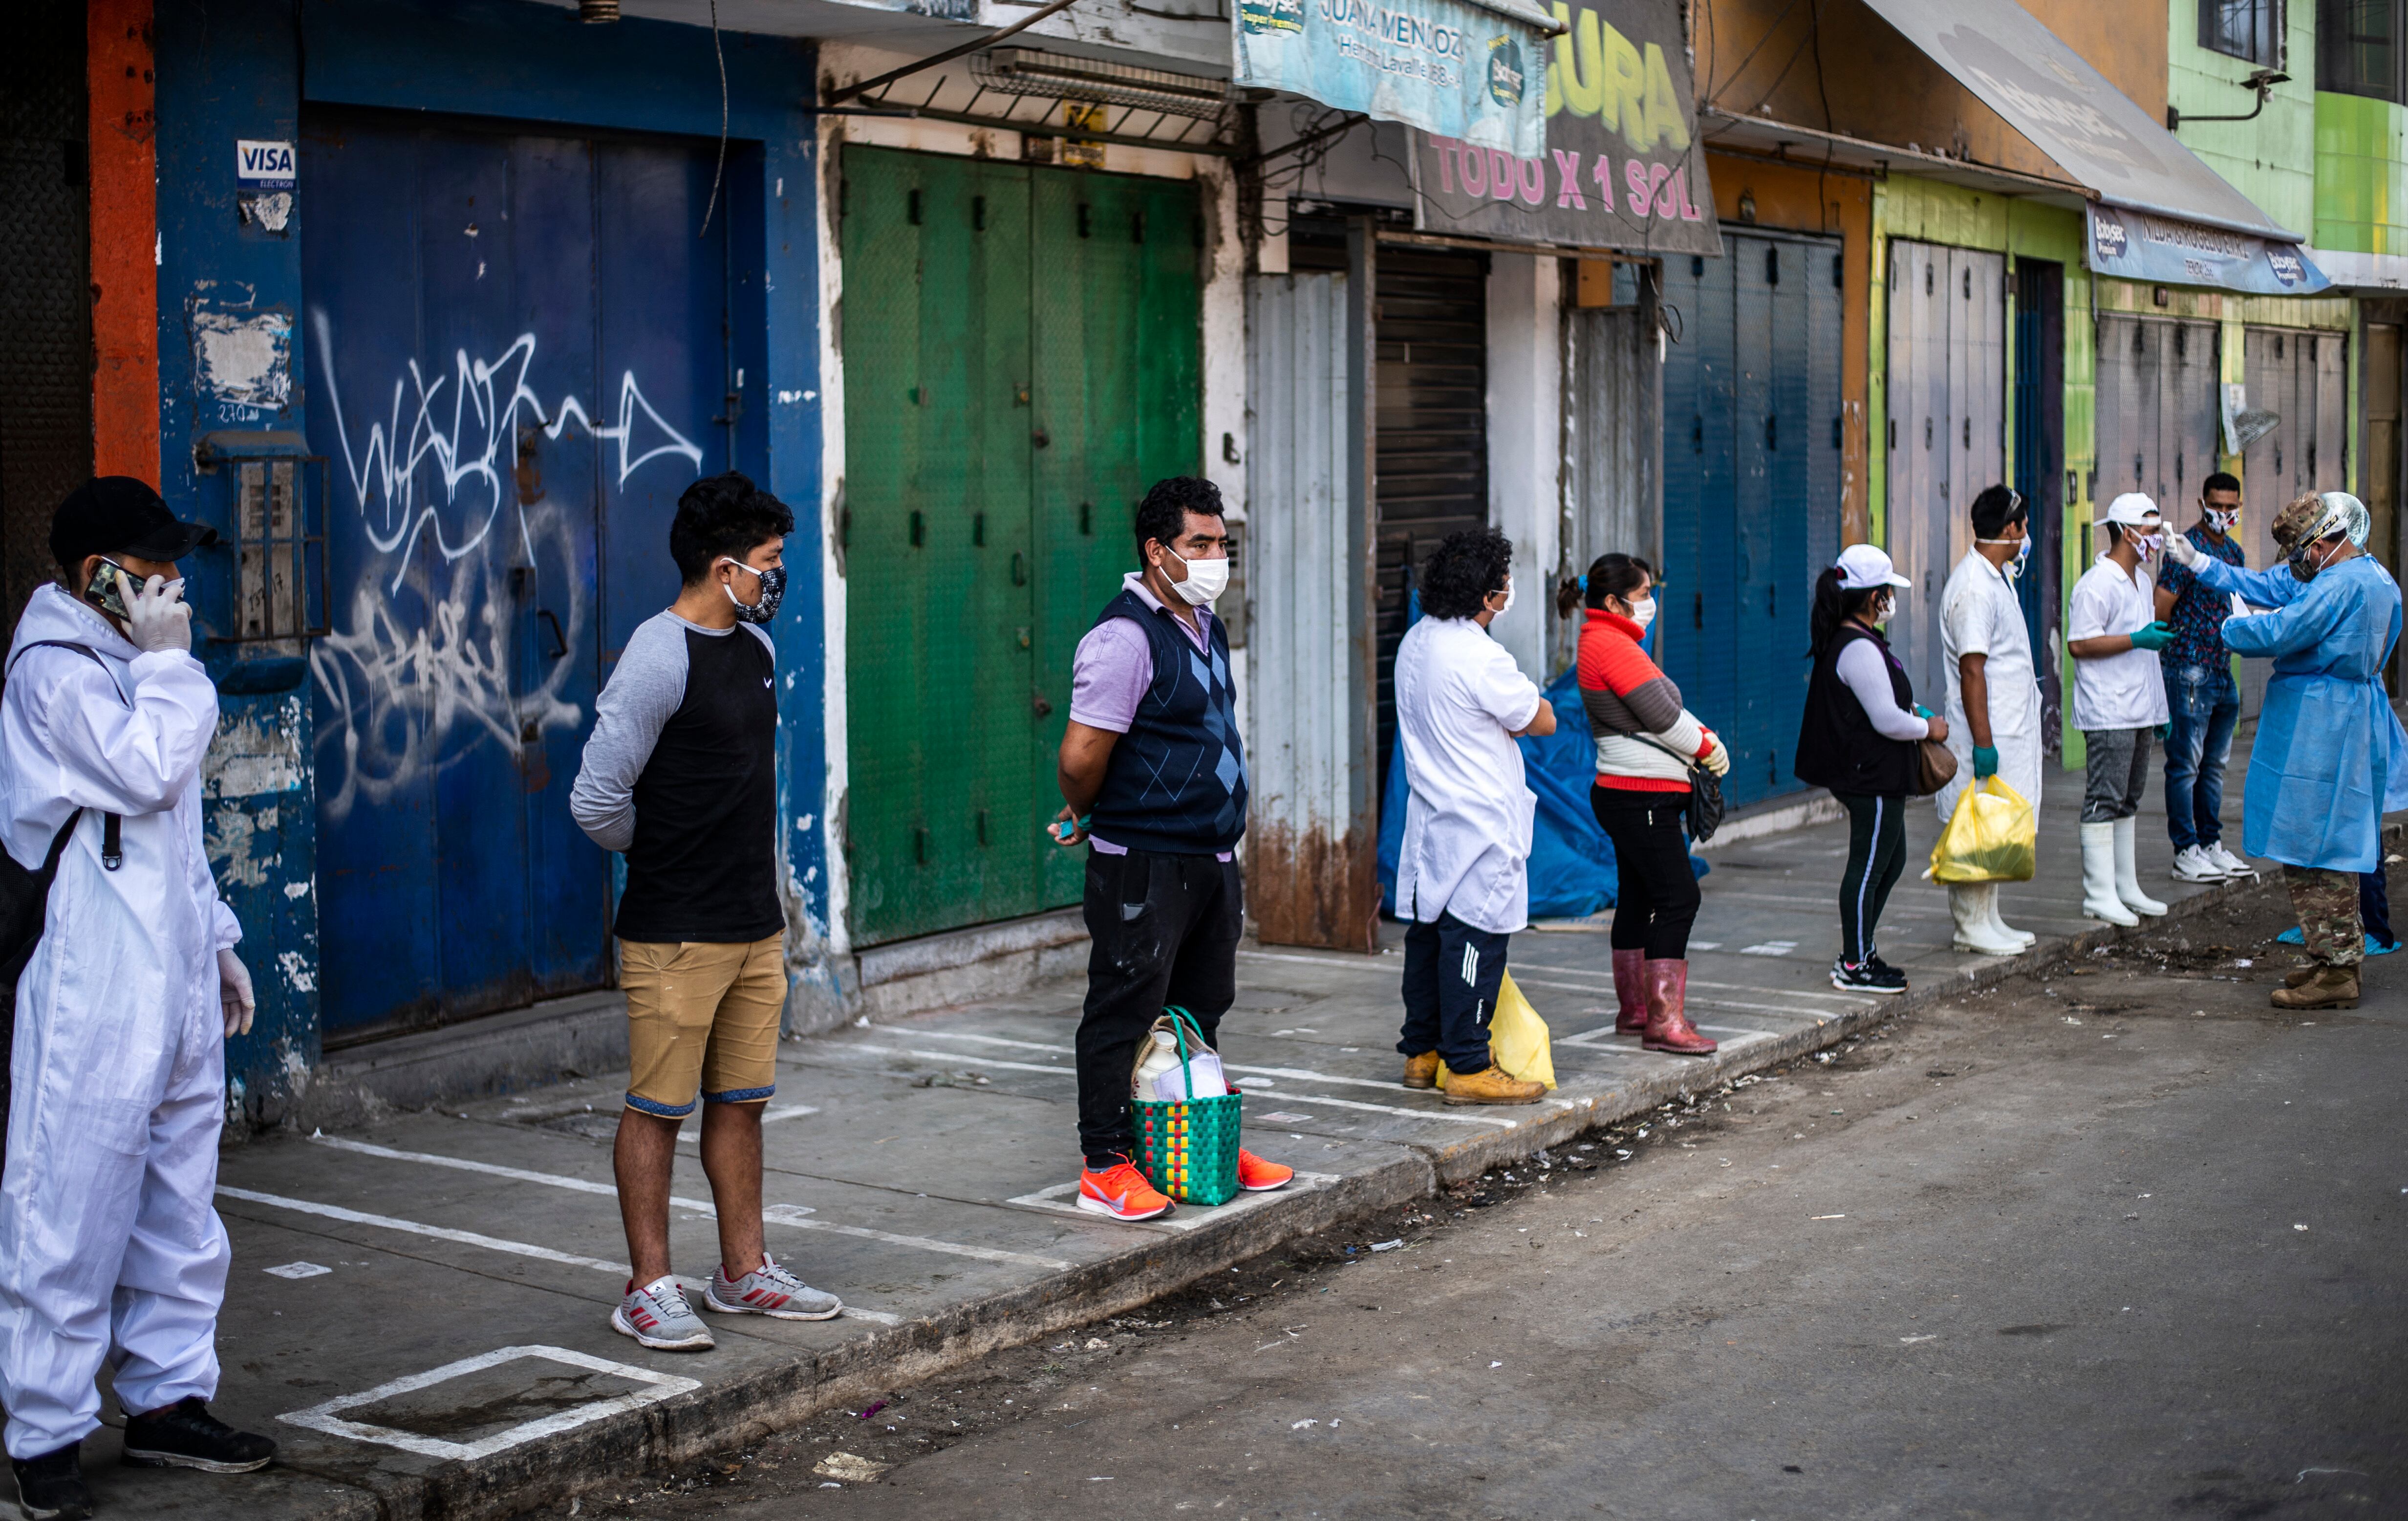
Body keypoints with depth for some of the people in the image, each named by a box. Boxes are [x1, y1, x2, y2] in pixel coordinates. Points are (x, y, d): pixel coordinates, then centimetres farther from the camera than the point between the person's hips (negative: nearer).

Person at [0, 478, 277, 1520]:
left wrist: (215, 943, 23)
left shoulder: (125, 661, 19)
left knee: (178, 1205, 13)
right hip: (95, 995, -9)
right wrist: (166, 663, -12)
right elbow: (146, 772, -23)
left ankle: (168, 1400, 23)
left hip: (174, 985, 9)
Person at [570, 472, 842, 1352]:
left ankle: (743, 1272, 22)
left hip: (757, 925, 8)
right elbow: (597, 802, -17)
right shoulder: (660, 658, -16)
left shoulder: (757, 648, 11)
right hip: (675, 933, -8)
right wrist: (659, 854, 0)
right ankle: (649, 1289, 8)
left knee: (740, 1102, 13)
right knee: (658, 1108, 0)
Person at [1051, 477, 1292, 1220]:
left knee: (1201, 1009, 17)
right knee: (1125, 1012, -1)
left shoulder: (1206, 627, 12)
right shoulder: (1125, 636, -18)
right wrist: (1087, 816, -2)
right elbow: (1080, 758, -21)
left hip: (1211, 853, 9)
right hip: (1142, 864, -9)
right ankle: (1106, 1166, 7)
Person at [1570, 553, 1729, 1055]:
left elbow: (1664, 708, 18)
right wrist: (1706, 748, -2)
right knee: (1678, 897, -12)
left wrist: (1703, 738, 1)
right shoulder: (1612, 644, -16)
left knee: (1638, 898, 15)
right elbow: (1661, 715, -18)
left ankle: (1633, 1009, 22)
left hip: (1627, 797, 11)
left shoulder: (1606, 641, 16)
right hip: (1641, 797, -11)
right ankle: (1664, 1021, -13)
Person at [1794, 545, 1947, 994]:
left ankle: (1858, 952, 25)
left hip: (1866, 774, 11)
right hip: (1872, 778, -11)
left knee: (1892, 859, 19)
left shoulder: (1840, 641, 11)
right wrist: (1928, 729, -7)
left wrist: (1907, 713, 18)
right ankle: (1855, 968, 4)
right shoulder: (1860, 649, -22)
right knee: (1869, 866, -3)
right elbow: (1887, 721, -23)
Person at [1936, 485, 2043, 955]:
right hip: (1988, 733, -10)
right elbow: (1972, 670, -23)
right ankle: (1973, 926, 2)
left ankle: (1986, 921, 19)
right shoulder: (1973, 589, -19)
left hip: (2009, 730, 10)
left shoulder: (1996, 579, 14)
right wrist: (1983, 742, -24)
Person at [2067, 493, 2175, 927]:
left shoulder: (2141, 579, 16)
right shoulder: (2097, 584, -14)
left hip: (2139, 710, 10)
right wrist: (2135, 640, -25)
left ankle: (2126, 888, 21)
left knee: (2128, 800, 14)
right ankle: (2099, 894, -5)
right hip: (2108, 714, -10)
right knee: (2104, 802, -7)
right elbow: (2079, 644, -19)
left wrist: (2159, 703, 23)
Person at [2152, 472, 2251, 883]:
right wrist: (2173, 652, -12)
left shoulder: (2234, 551, 14)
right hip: (2189, 673, -8)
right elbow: (2161, 609, -14)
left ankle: (2212, 845, 21)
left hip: (2223, 671, 8)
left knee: (2215, 764, 14)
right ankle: (2186, 853, 0)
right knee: (2185, 765, -4)